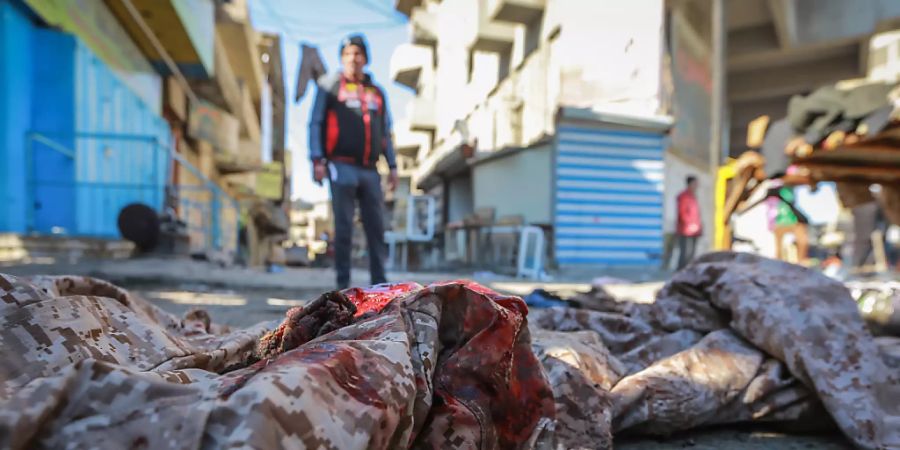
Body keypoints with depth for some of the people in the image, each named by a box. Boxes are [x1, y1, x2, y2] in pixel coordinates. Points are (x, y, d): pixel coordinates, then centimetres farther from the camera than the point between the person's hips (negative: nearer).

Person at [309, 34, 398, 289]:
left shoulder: (376, 92, 19)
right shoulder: (329, 85, 8)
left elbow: (385, 133, 20)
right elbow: (316, 124, 3)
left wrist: (392, 166, 12)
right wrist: (317, 160, -8)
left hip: (370, 170, 4)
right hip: (342, 167, -3)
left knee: (376, 228, 3)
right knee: (343, 228, -2)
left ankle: (379, 281, 10)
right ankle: (343, 283, 5)